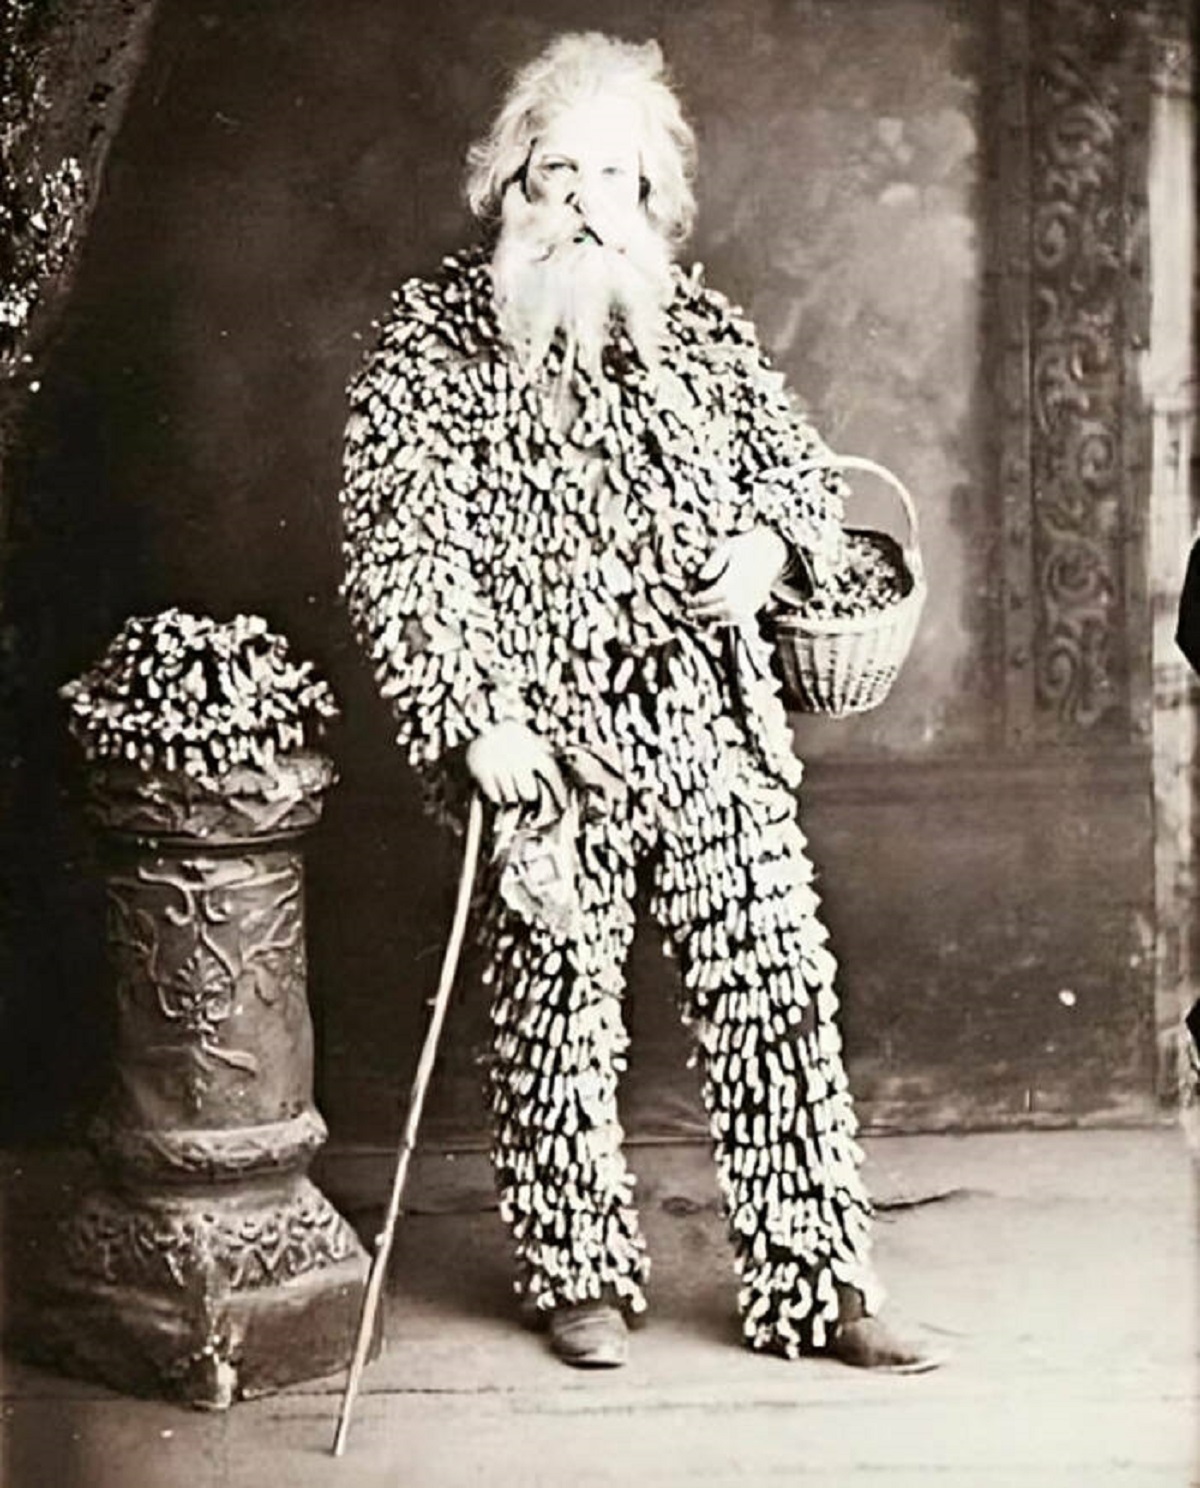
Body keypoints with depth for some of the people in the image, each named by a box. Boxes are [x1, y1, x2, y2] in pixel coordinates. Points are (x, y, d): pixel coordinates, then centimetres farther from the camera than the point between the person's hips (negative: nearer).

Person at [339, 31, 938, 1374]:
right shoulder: (431, 341, -2)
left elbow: (797, 459, 23)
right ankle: (578, 1278, 24)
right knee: (559, 1012, 6)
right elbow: (395, 551, -8)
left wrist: (767, 535, 0)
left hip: (717, 729, 4)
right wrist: (471, 718, -16)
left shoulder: (700, 327, 11)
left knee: (777, 990, 2)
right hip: (545, 746, -3)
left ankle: (815, 1284, 11)